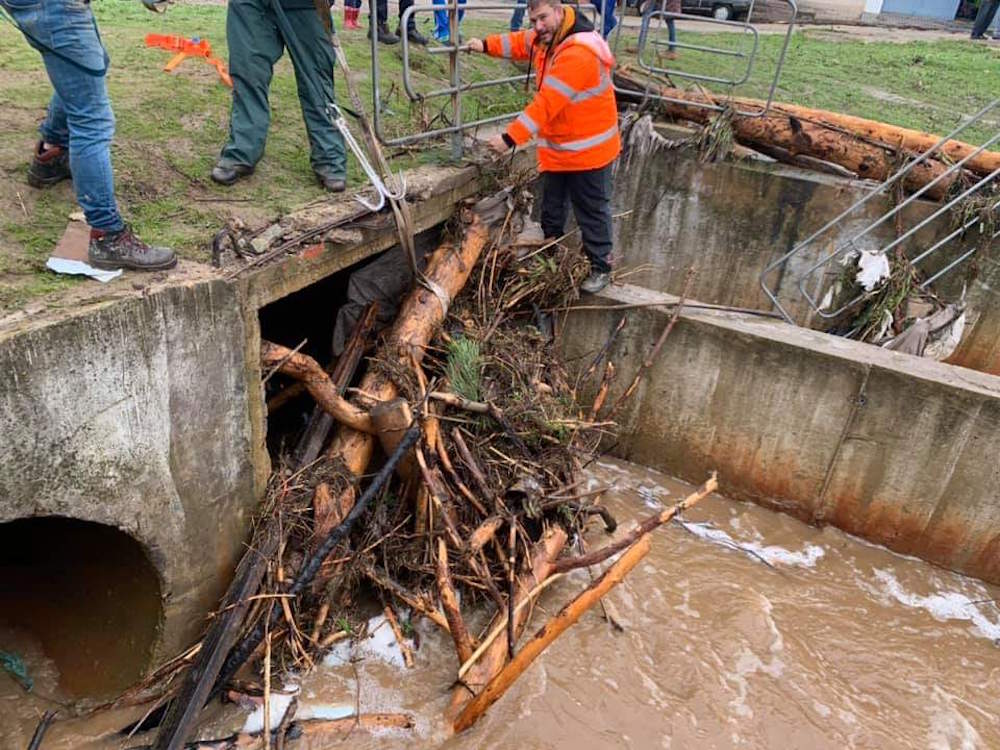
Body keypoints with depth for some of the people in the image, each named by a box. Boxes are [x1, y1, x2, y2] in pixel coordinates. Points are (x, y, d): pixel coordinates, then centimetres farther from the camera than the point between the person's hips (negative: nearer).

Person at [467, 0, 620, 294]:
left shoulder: (578, 53, -28)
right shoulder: (548, 37, 1)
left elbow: (546, 104, -34)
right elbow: (520, 42, 21)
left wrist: (510, 138, -35)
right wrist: (486, 45, 4)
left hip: (587, 149, -9)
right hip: (556, 148, 9)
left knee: (591, 212, 3)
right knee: (551, 207, 19)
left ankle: (601, 267, 16)